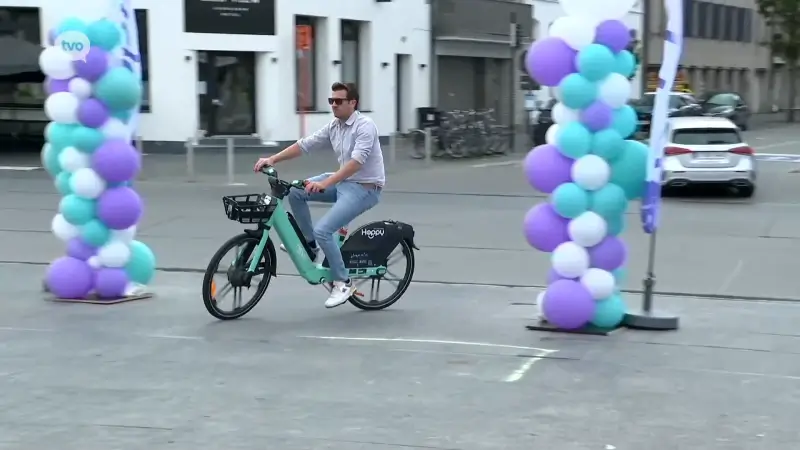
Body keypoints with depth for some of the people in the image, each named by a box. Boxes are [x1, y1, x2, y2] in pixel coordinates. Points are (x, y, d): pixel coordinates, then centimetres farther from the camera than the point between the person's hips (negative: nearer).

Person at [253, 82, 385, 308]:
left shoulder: (365, 126, -19)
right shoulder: (333, 127, 7)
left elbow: (356, 161, -32)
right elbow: (304, 144, 6)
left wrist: (324, 184, -41)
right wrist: (272, 159, -6)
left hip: (365, 188, -9)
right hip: (343, 182, 9)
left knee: (322, 230, -20)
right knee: (295, 192, 2)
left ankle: (343, 283, -5)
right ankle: (311, 245, 13)